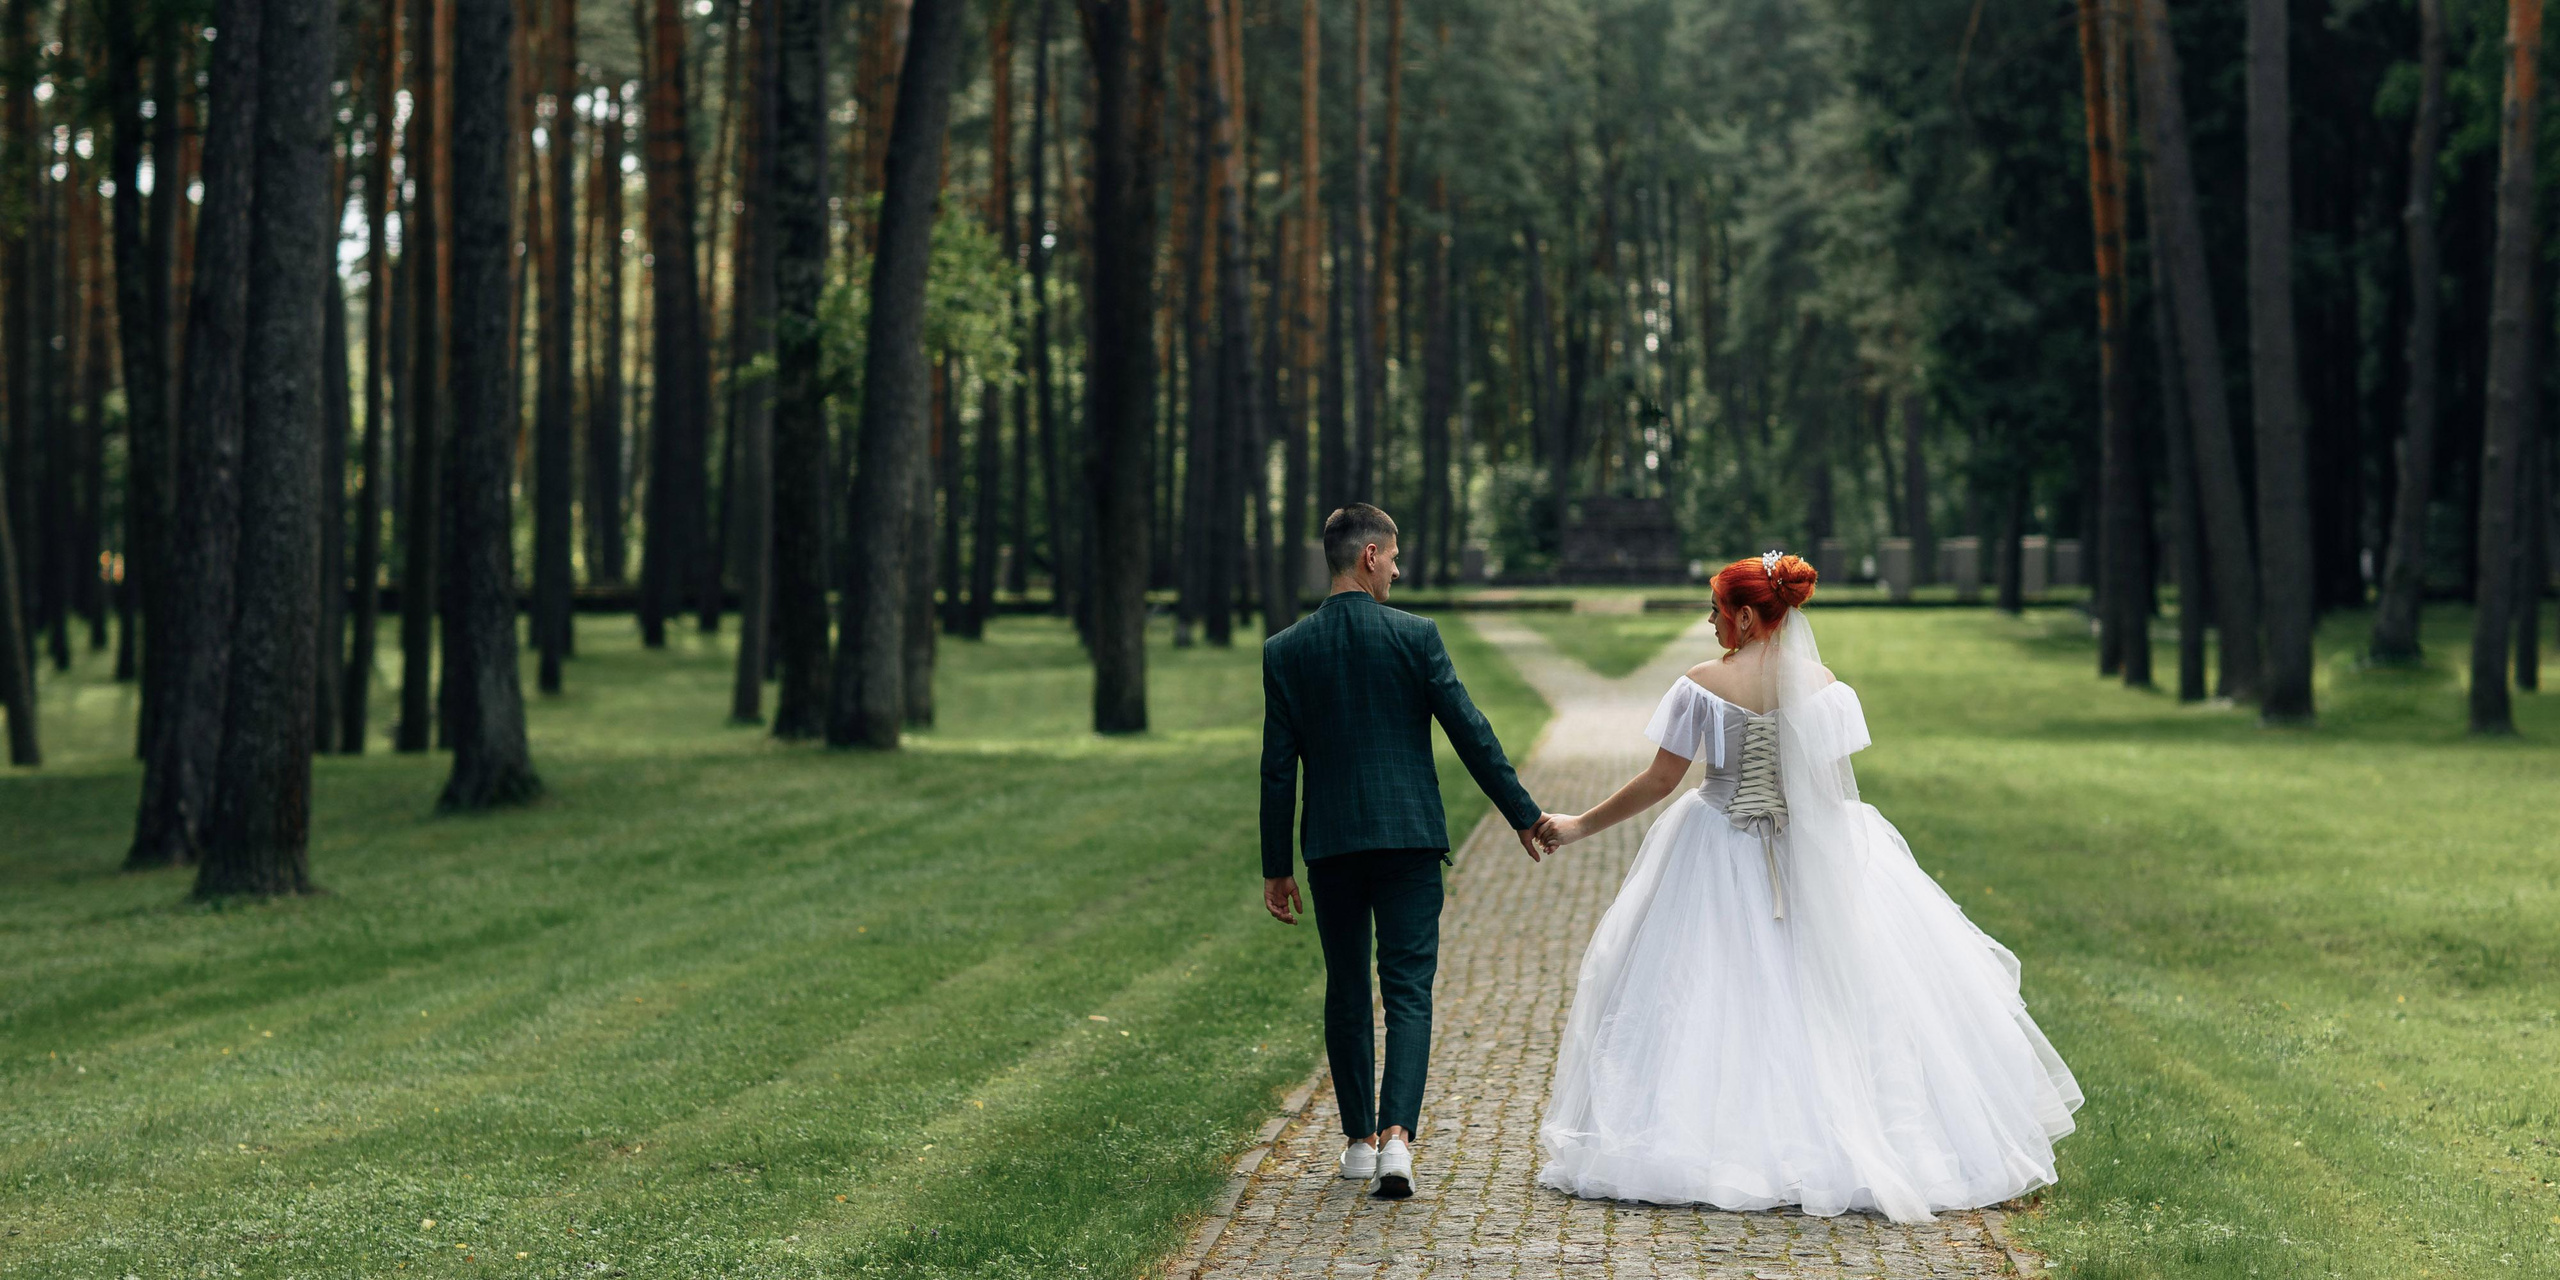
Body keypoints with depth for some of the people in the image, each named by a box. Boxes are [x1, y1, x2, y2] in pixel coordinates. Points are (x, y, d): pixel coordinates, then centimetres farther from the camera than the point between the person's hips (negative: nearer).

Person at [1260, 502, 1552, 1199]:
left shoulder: (1285, 650, 0)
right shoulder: (1415, 636, -5)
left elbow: (1278, 767, 1)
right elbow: (1471, 732, -5)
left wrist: (1276, 867, 7)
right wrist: (1524, 815, 4)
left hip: (1331, 843, 2)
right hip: (1409, 839, -2)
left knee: (1346, 992, 15)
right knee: (1408, 991, 0)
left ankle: (1359, 1140, 22)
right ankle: (1396, 1135, -17)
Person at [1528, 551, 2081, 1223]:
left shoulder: (1703, 684, -12)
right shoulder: (1822, 685, -5)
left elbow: (1661, 780, -10)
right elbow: (1833, 787, -1)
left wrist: (1580, 826, 1)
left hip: (1719, 863, -2)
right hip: (1812, 861, 2)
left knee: (1709, 1002, 6)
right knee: (1825, 991, 9)